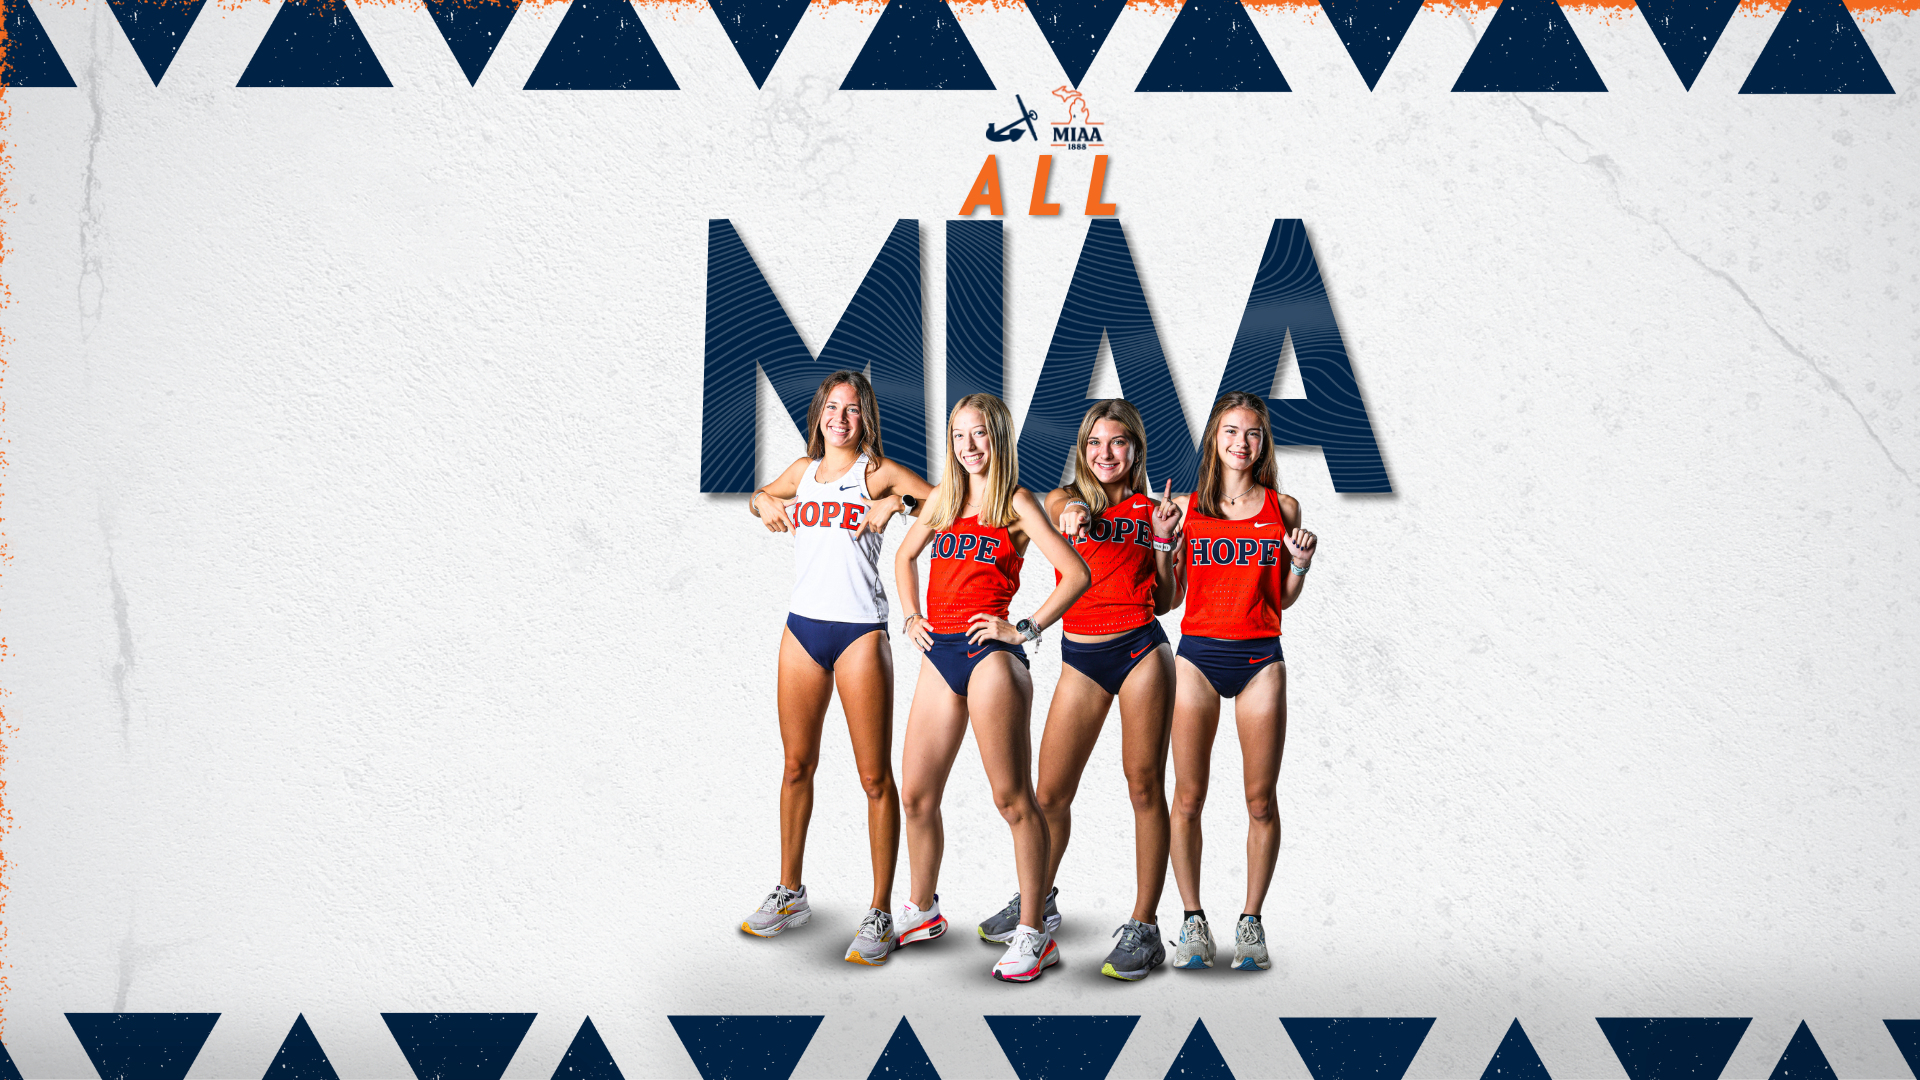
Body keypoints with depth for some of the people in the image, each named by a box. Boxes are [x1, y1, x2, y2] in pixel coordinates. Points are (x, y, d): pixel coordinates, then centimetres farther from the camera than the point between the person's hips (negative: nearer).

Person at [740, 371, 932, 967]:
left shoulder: (878, 472, -1)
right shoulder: (804, 471, 13)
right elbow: (760, 497, 32)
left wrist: (896, 503, -20)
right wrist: (765, 502, 9)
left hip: (860, 632, -5)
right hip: (802, 628, 5)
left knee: (875, 777, -3)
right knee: (797, 766, 13)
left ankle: (880, 915, 3)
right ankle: (789, 894, 27)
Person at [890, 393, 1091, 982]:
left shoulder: (1017, 503, -2)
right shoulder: (944, 497, 15)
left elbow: (1077, 573, -10)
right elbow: (905, 555, 31)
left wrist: (1025, 629, -10)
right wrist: (911, 616, 17)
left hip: (990, 656, -6)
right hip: (939, 655, 6)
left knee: (1013, 798, -5)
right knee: (916, 795, 10)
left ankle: (1033, 933, 0)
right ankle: (921, 910, 28)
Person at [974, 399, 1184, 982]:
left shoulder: (1151, 511, 9)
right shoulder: (1065, 499, 10)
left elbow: (1164, 602, 9)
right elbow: (1059, 512, -13)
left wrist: (1164, 543, -5)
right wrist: (1071, 513, -34)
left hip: (1141, 649, -1)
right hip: (1081, 656, 1)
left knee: (1145, 786, -2)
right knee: (1050, 793, 5)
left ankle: (1144, 925, 5)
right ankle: (1039, 900, 29)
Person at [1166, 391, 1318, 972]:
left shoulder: (1283, 508, 6)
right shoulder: (1188, 507, 3)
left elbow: (1282, 600, 12)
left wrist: (1301, 562, -6)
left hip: (1260, 658, 1)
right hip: (1198, 655, 0)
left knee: (1261, 800, 2)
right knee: (1188, 797, 1)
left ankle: (1251, 923, 13)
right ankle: (1192, 920, 12)